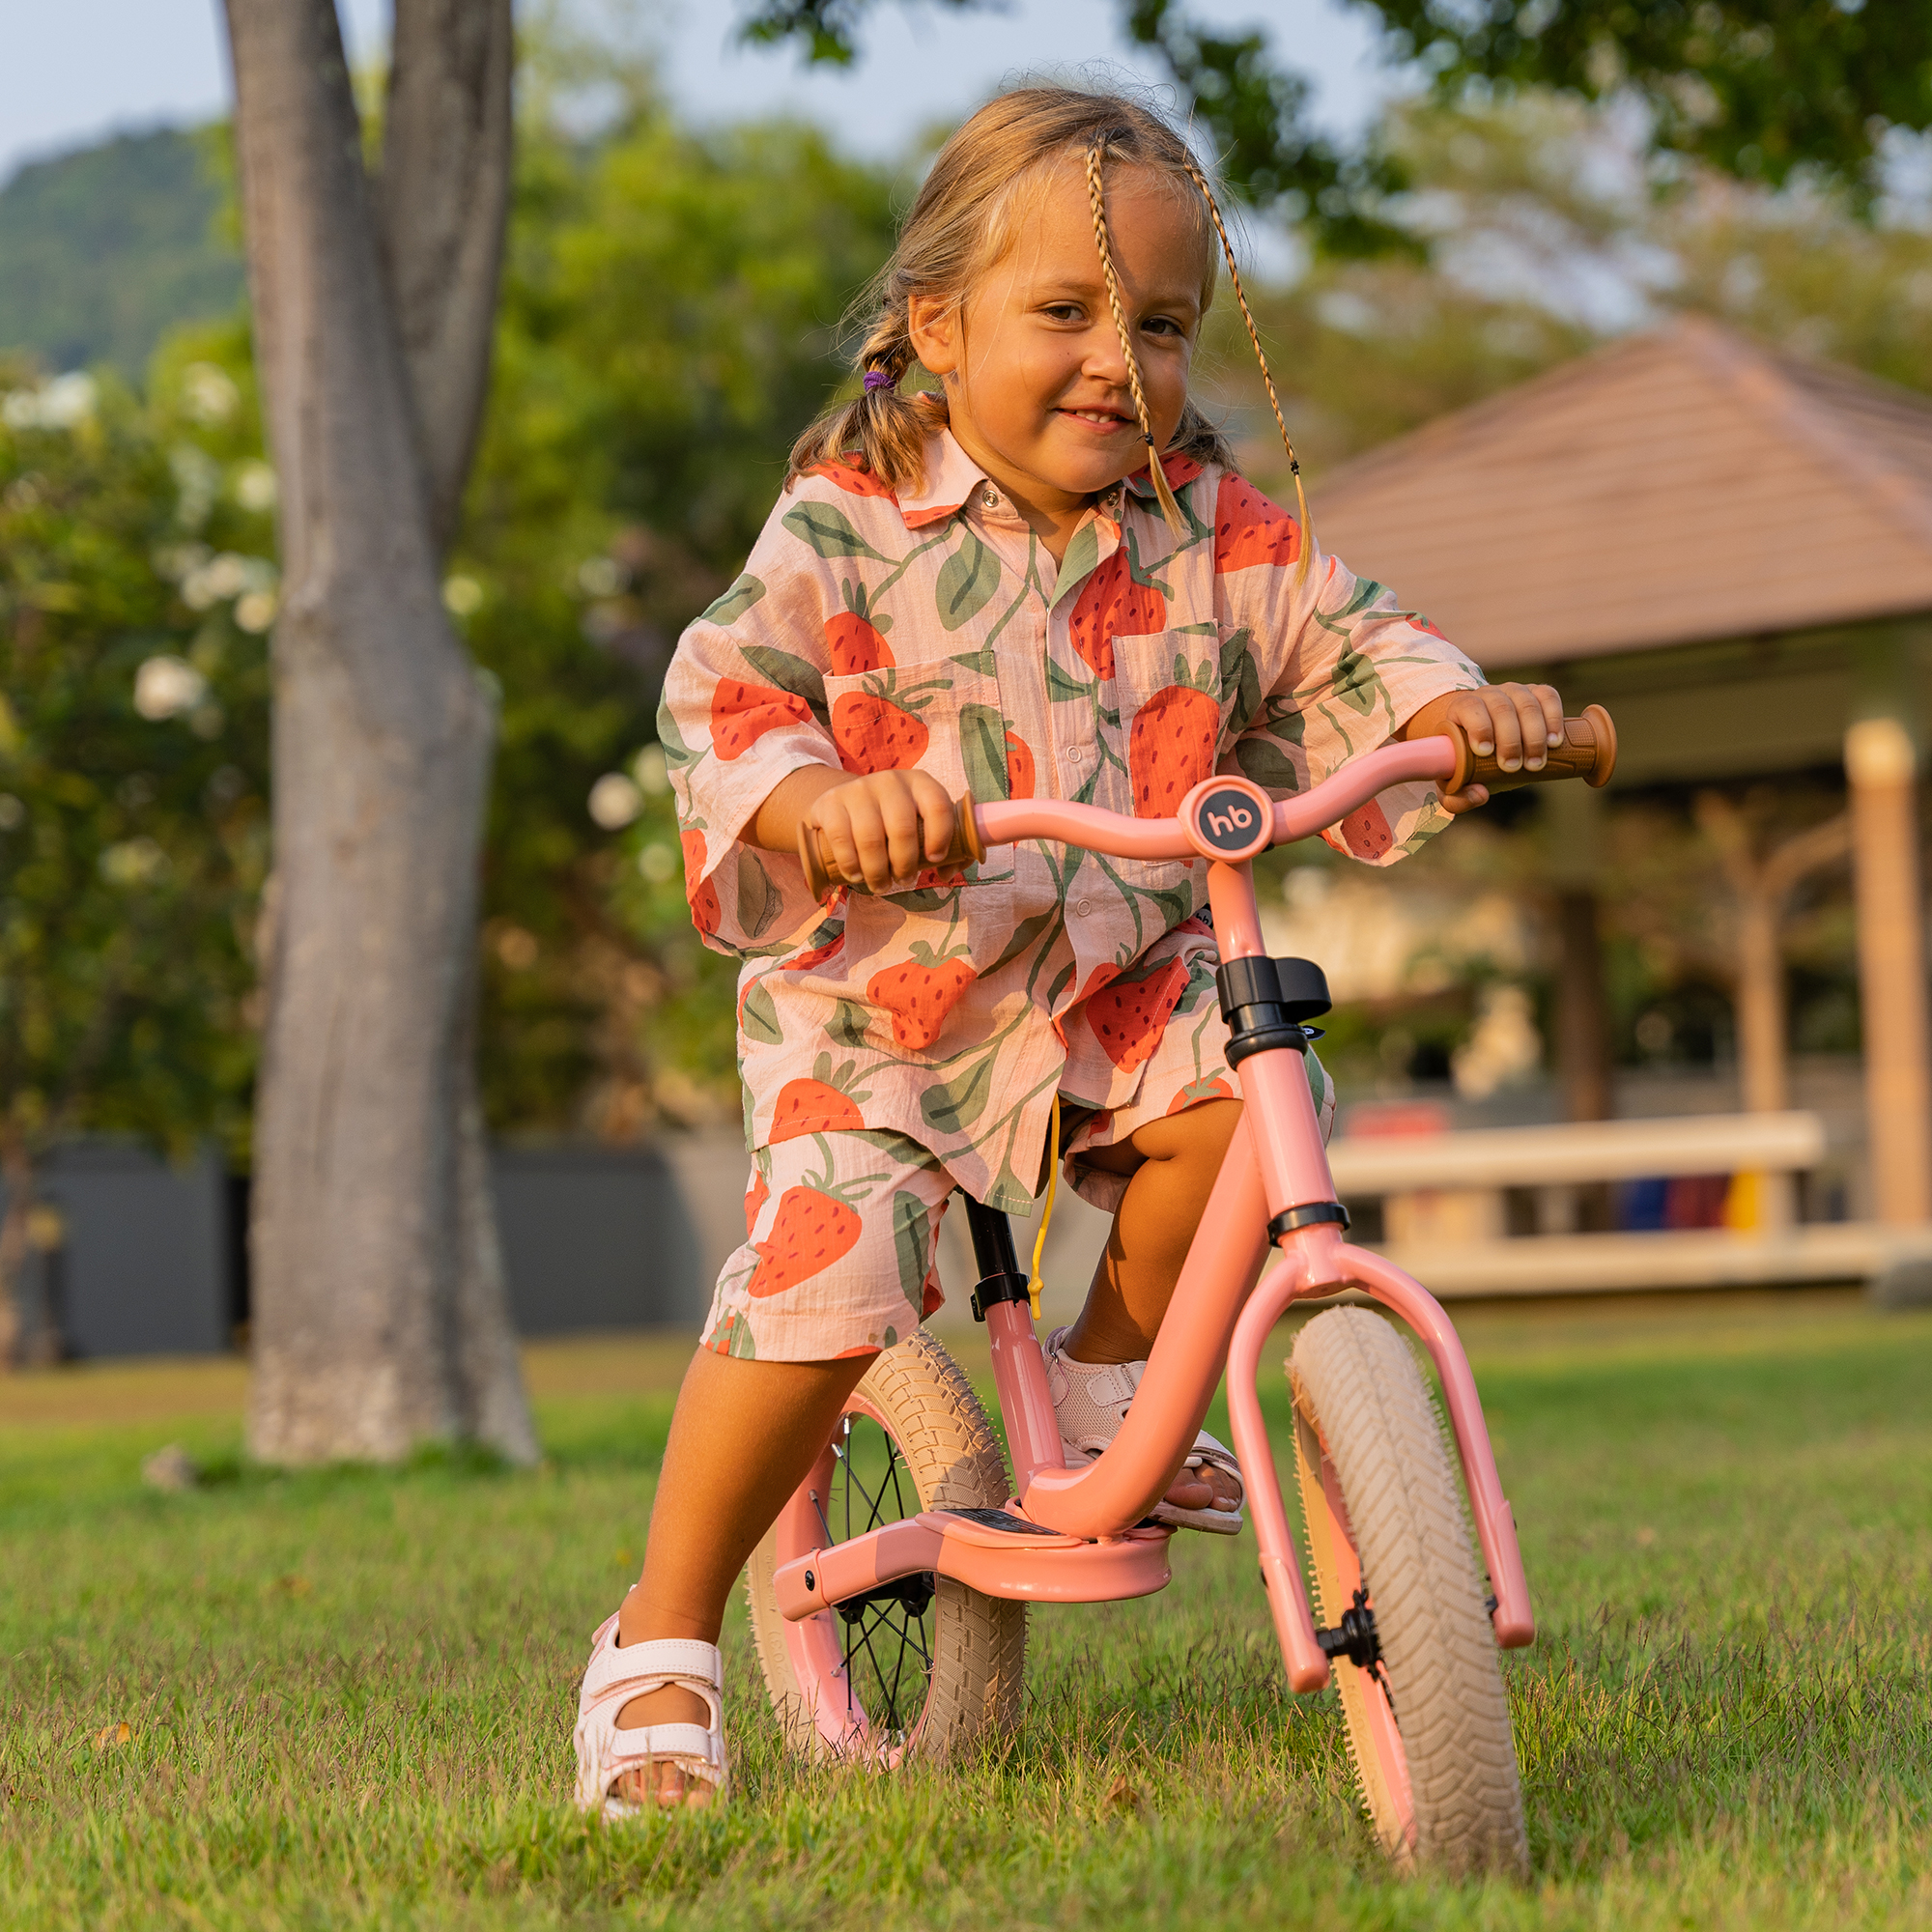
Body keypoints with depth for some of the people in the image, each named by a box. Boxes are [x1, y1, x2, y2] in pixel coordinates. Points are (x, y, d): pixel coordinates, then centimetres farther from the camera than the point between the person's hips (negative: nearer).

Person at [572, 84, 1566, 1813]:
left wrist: (1455, 702, -17)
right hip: (879, 997, -4)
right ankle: (661, 1649, -3)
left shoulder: (1209, 525, 1)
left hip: (1117, 985, 4)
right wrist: (819, 798, -39)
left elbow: (1335, 645, 4)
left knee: (1247, 1093, -23)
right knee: (823, 1284, -21)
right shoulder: (848, 528, -11)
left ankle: (1106, 1387, 7)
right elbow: (724, 694, -18)